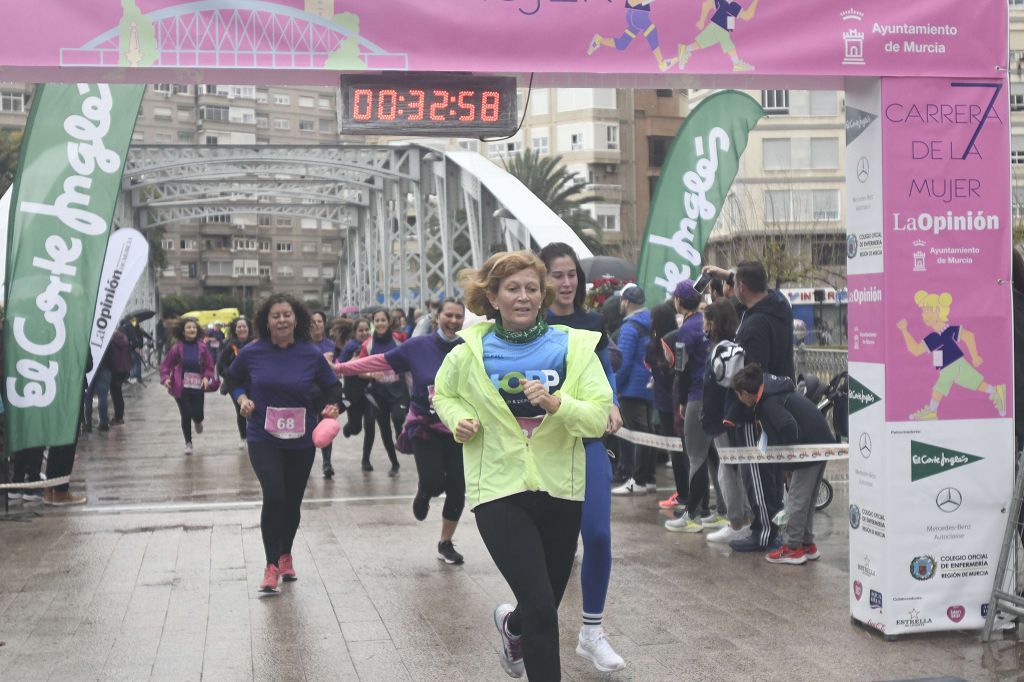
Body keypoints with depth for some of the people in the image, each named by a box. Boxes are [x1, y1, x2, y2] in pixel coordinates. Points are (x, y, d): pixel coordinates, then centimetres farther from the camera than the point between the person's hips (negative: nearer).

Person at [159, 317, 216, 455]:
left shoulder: (202, 347, -2)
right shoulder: (178, 348, -5)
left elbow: (209, 365, 4)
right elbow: (166, 365, 1)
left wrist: (206, 377, -13)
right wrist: (165, 378, -14)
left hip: (198, 387, 1)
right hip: (181, 388, -1)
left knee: (198, 415, -1)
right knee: (186, 416, -2)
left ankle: (197, 421, 41)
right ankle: (188, 443, 20)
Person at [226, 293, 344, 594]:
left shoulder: (311, 354, -6)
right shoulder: (252, 353, -6)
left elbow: (332, 388, 5)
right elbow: (233, 379, 12)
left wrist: (333, 407, -15)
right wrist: (242, 398, -6)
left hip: (301, 440, 2)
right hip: (263, 438, -2)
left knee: (292, 502, 13)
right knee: (274, 496, -18)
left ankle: (285, 555, 40)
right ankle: (272, 565, -2)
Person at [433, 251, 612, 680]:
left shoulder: (574, 346, -4)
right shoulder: (470, 353, -3)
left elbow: (599, 417, -10)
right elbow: (444, 395, 16)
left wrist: (556, 403, -28)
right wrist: (458, 419, -5)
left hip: (561, 488, 2)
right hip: (500, 489, -2)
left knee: (546, 605, 18)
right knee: (541, 609, -15)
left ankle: (511, 625, 53)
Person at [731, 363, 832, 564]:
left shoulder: (768, 403, -14)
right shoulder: (776, 391, 16)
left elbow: (789, 426, -25)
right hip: (822, 443, 10)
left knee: (797, 498, -2)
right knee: (807, 498, 17)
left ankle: (793, 548, 4)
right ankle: (807, 544, 24)